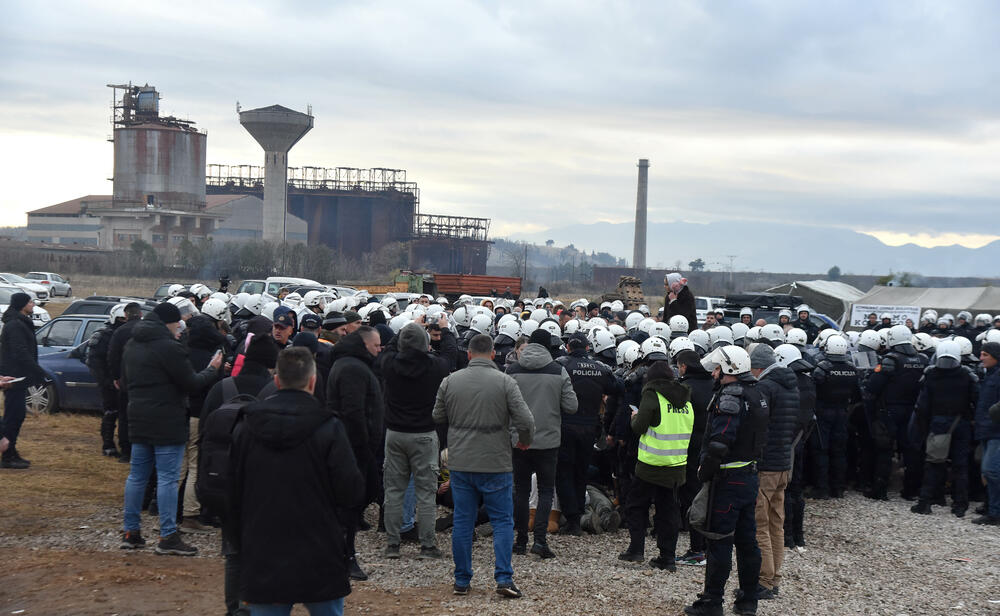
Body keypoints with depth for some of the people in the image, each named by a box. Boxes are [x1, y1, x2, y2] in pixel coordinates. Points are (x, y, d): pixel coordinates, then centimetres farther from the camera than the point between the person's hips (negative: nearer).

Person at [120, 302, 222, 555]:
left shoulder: (131, 345, 12)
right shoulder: (169, 347, -16)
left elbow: (125, 379, 22)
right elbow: (191, 384, -13)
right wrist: (212, 370, 2)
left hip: (138, 420, 8)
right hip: (167, 423, -8)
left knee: (137, 475, 13)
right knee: (168, 478, -5)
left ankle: (130, 532, 17)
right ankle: (168, 537, -4)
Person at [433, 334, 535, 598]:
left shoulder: (450, 381, 0)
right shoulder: (505, 382, -9)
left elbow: (438, 417, 11)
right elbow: (526, 421, -13)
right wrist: (525, 442, 7)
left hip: (460, 463, 3)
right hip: (495, 464, -2)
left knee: (462, 521, 10)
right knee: (502, 521, 7)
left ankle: (462, 580, 16)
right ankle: (504, 578, 1)